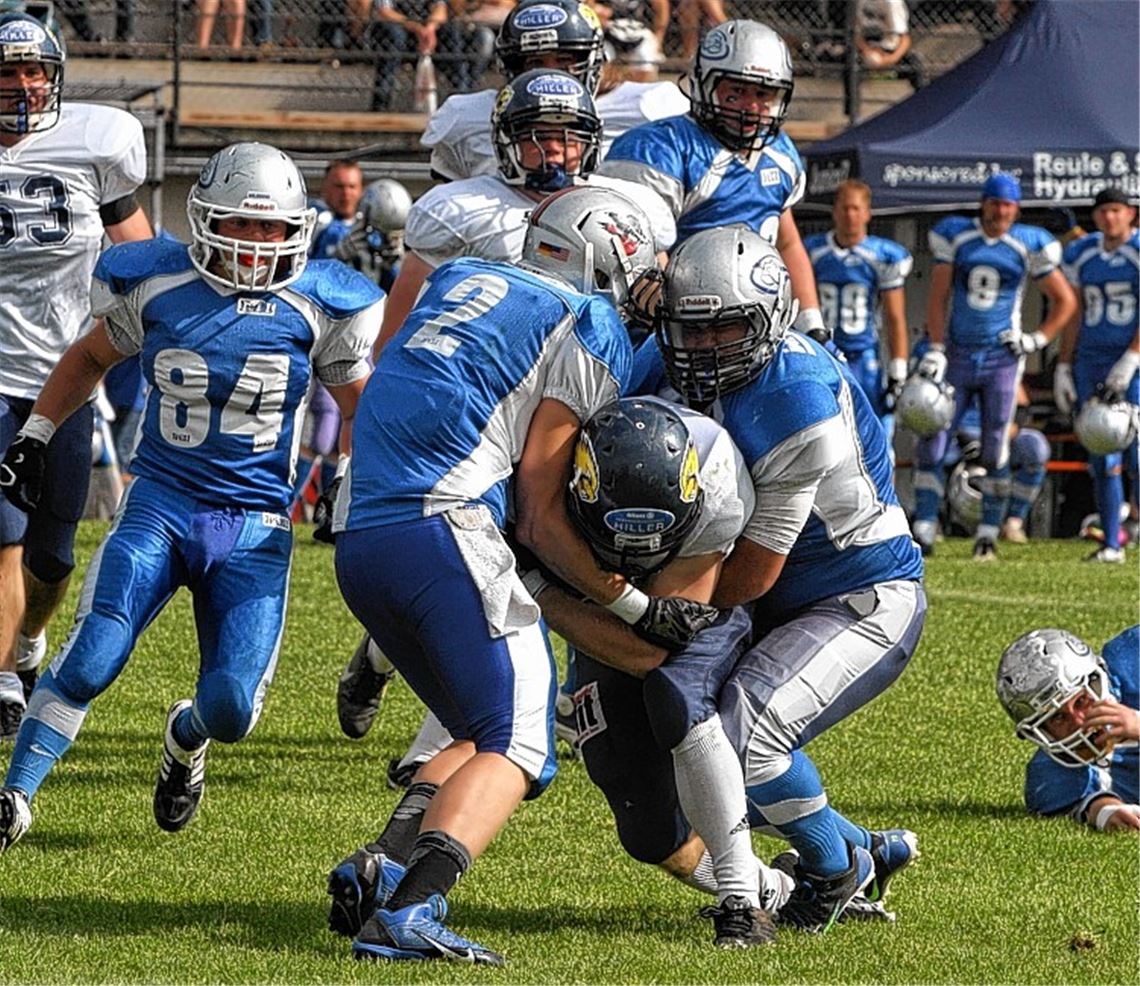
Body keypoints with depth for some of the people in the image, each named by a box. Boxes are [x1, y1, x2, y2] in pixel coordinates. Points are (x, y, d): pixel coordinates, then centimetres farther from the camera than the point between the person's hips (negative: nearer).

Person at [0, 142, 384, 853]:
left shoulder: (317, 306, -4)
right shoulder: (155, 286, -3)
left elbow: (363, 409, 11)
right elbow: (91, 358, 18)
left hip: (255, 526, 0)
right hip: (161, 504, 0)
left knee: (231, 708, -9)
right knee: (91, 660, -19)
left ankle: (187, 738, 29)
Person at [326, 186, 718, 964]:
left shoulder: (456, 281, 25)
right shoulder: (590, 329, 5)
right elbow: (539, 512, 1)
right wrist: (639, 609, 7)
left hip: (358, 541, 8)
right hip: (444, 530, -8)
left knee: (481, 732, 20)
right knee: (518, 749, -7)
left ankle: (382, 870, -2)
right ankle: (409, 910, -28)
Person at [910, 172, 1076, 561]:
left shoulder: (1027, 246, -2)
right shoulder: (955, 236, 0)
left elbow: (1065, 300, 8)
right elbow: (938, 297, 0)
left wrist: (1038, 339, -2)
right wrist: (936, 350, -7)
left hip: (1001, 357, -1)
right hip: (957, 354, 1)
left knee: (995, 448, -1)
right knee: (932, 444, -4)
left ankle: (988, 535, 7)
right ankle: (924, 530, 0)